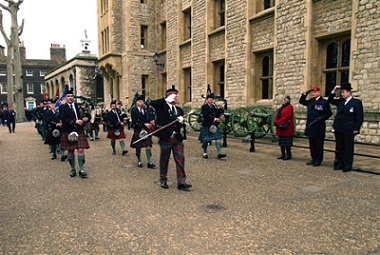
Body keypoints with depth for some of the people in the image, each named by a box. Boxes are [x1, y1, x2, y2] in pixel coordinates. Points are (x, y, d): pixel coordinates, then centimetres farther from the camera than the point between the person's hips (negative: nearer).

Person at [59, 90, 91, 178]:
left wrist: (86, 118, -16)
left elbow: (87, 115, 8)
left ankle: (81, 170, 0)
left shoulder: (78, 106, 11)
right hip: (68, 132, -2)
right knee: (70, 151, 7)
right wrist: (75, 122, -22)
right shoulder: (62, 107, 2)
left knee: (80, 150, -5)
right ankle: (73, 169, 20)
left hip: (79, 131, 2)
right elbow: (63, 119, -13)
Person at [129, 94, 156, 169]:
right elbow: (135, 121, -15)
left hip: (146, 130, 3)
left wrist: (151, 121, -21)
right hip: (138, 130, -3)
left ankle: (149, 162, 4)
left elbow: (149, 117, 2)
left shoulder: (146, 109, 7)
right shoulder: (133, 110, -7)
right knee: (138, 146, 8)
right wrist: (144, 124, -22)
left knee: (148, 145, -2)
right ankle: (139, 161, 24)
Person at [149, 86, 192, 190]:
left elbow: (180, 126, 16)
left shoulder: (179, 110, 13)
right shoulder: (162, 107, -2)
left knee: (180, 159, 0)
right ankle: (163, 180, 26)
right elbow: (152, 103, -22)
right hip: (165, 139, -4)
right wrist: (166, 100, -17)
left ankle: (181, 182, 4)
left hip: (178, 139, 4)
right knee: (164, 160, 10)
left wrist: (181, 121, -8)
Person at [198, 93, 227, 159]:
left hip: (215, 126, 5)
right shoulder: (204, 107, -5)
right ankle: (205, 153, 19)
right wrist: (215, 119, -20)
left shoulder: (214, 107, 14)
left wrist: (221, 116, -11)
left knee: (218, 138, -4)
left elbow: (219, 113, 13)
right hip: (206, 126, -5)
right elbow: (206, 116, -18)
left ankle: (219, 153, -5)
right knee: (205, 140, 3)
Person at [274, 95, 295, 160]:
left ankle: (288, 155, 4)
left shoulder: (289, 107, -9)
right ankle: (283, 154, 20)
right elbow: (277, 115, 15)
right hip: (280, 127, 9)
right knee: (281, 142, 12)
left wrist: (278, 122, -18)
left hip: (286, 127, -9)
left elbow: (287, 117, -18)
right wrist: (276, 121, -4)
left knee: (287, 142, -3)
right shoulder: (281, 107, 18)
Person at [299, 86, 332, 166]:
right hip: (310, 126, 6)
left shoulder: (324, 102, -5)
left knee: (319, 144, 1)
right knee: (312, 144, 11)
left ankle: (319, 160, 9)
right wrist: (305, 93, 10)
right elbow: (301, 101, 24)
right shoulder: (310, 101, 12)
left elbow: (329, 113, -5)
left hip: (319, 127, -6)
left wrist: (322, 118, -19)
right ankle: (314, 159, 21)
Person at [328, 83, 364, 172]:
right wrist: (334, 91, 5)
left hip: (348, 130, -5)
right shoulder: (340, 101, 10)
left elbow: (360, 117, -7)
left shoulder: (357, 102, -5)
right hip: (338, 129, 6)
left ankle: (347, 166, 12)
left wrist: (356, 129, -12)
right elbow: (330, 100, 21)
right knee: (339, 148, 12)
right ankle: (339, 164, 21)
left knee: (348, 148, 4)